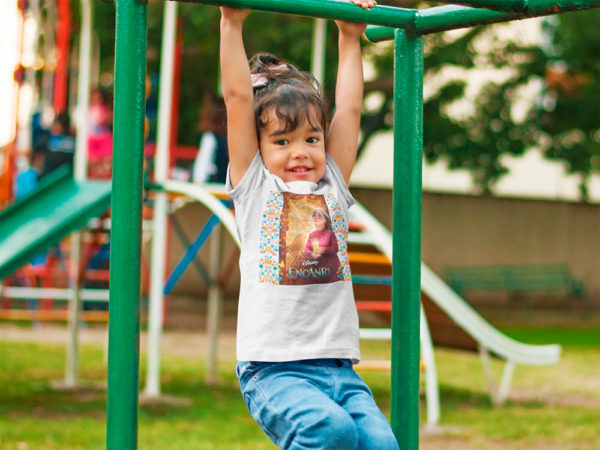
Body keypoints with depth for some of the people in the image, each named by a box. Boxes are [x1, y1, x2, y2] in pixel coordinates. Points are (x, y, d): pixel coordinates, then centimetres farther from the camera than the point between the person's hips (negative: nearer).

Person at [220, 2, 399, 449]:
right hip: (273, 369, -4)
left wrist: (350, 40, 29)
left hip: (339, 368, 4)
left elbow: (349, 109, 23)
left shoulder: (332, 186, 17)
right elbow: (238, 98, 3)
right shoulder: (254, 187, 7)